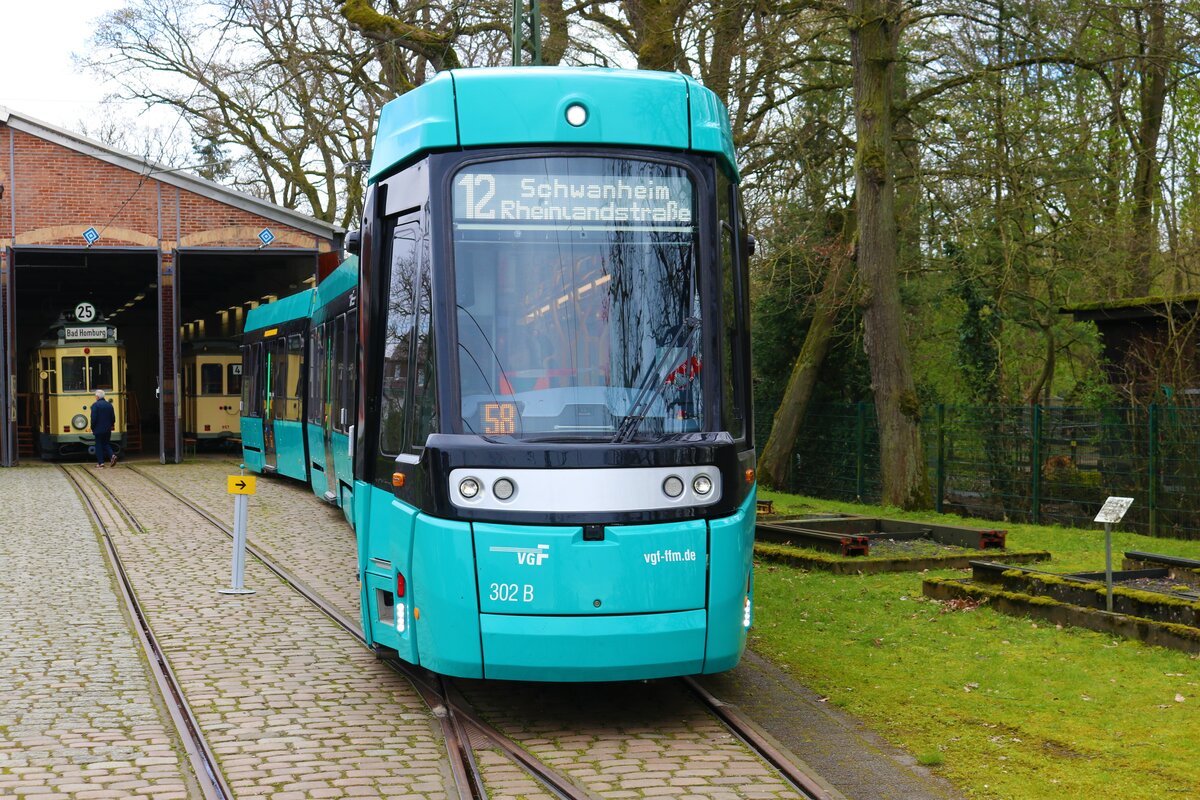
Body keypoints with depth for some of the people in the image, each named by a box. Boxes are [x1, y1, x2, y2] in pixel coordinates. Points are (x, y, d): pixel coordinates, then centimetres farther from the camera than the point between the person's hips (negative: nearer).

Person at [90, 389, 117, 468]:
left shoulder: (95, 405, -12)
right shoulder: (109, 405, 5)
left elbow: (93, 418, -16)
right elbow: (113, 418, 6)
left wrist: (92, 428, -3)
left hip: (99, 429, -5)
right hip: (108, 430, 5)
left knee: (99, 446, 5)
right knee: (106, 444, 15)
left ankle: (101, 462, 4)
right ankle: (112, 455, -9)